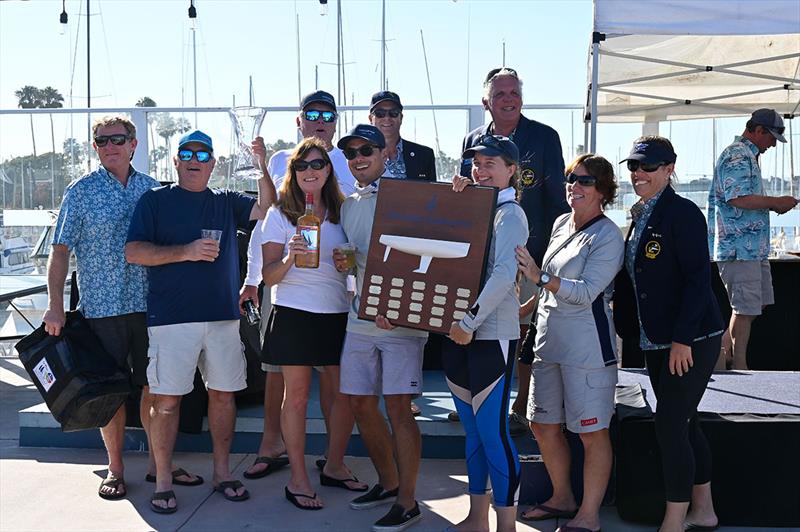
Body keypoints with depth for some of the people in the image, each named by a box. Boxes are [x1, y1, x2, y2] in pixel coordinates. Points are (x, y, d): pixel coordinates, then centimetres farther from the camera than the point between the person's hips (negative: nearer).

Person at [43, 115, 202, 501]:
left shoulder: (153, 189, 8)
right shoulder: (81, 191, 0)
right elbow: (60, 250, -2)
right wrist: (55, 305, -10)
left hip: (149, 305, 3)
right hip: (102, 306, -2)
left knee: (154, 386, 6)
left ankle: (157, 462, 20)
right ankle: (115, 469, 18)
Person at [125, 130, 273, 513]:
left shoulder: (226, 202, 13)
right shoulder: (155, 200, 4)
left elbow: (266, 209, -2)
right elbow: (133, 252, -4)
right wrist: (186, 252, -15)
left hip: (223, 316, 4)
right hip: (171, 318, -3)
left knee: (223, 393, 9)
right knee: (167, 399, -2)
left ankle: (222, 472, 22)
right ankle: (163, 483, 8)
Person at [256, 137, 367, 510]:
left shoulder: (341, 212, 11)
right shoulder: (280, 214, 0)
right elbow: (269, 276, -4)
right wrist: (291, 257, -22)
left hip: (338, 314, 4)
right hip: (295, 314, -4)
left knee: (349, 392, 6)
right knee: (297, 396, 2)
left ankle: (334, 467, 25)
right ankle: (298, 478, 12)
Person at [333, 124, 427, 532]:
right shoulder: (349, 206, 16)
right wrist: (342, 264, 0)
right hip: (360, 319, 7)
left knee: (398, 408, -8)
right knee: (361, 404, 11)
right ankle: (388, 483, 29)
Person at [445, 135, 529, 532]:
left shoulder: (510, 214, -8)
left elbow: (504, 275, -20)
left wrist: (470, 322, -22)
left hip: (492, 336, -8)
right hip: (458, 335, 8)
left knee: (493, 432, -4)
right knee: (473, 430, 14)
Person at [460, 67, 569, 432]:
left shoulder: (544, 137, 0)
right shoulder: (473, 141, 10)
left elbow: (557, 197, 0)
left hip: (531, 249, -3)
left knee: (528, 328, 1)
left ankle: (521, 408, 12)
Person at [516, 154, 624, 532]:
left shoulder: (607, 236, -10)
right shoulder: (562, 224, 12)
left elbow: (587, 292, -19)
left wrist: (540, 277, -25)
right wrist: (531, 305, 24)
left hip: (586, 344, -8)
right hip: (548, 338, 8)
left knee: (592, 432, 1)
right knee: (543, 424, 14)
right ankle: (562, 498, 32)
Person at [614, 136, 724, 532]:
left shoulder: (682, 213, -13)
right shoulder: (640, 216, 12)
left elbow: (698, 278, -19)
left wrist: (683, 337, -21)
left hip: (690, 340, -8)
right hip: (656, 338, 9)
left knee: (670, 426, -7)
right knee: (683, 424, 15)